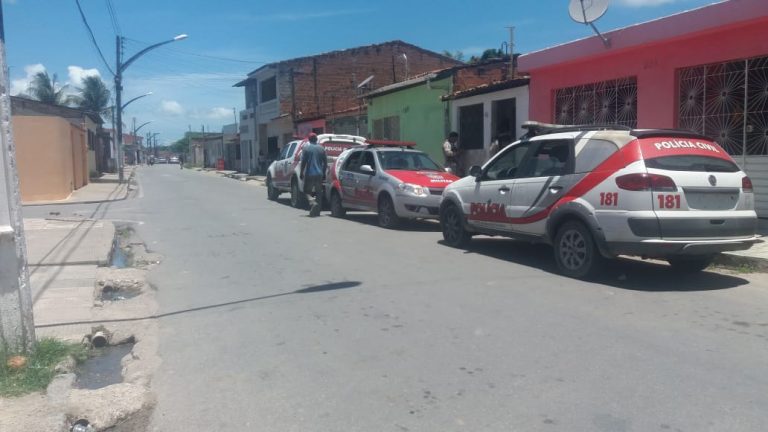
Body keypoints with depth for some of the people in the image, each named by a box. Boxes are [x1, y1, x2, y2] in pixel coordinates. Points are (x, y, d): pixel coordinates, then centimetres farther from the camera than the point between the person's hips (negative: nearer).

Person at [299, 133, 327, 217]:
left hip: (309, 174, -3)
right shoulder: (321, 148, 7)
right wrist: (324, 173, 16)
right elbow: (325, 162, 8)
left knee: (307, 190, 7)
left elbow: (303, 162, -8)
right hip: (319, 174, 3)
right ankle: (317, 210, 7)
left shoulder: (306, 148, -3)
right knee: (318, 192, 8)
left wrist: (301, 173, 0)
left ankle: (313, 202, -21)